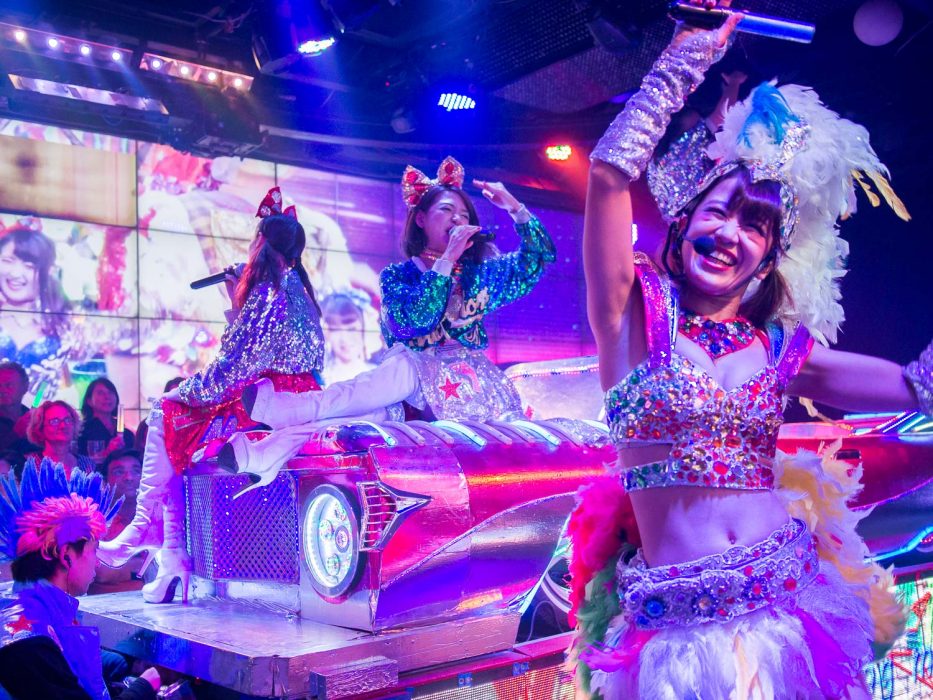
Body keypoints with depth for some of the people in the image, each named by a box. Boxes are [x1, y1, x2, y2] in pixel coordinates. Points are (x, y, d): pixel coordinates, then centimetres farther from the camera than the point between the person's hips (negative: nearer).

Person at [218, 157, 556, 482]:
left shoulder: (479, 269, 10)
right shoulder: (397, 276, 5)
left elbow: (540, 257, 0)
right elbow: (416, 320, -16)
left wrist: (513, 206, -12)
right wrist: (448, 258, -19)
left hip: (471, 388, 0)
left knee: (406, 368, -31)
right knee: (377, 410, -33)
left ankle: (285, 408, -39)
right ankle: (266, 455, -47)